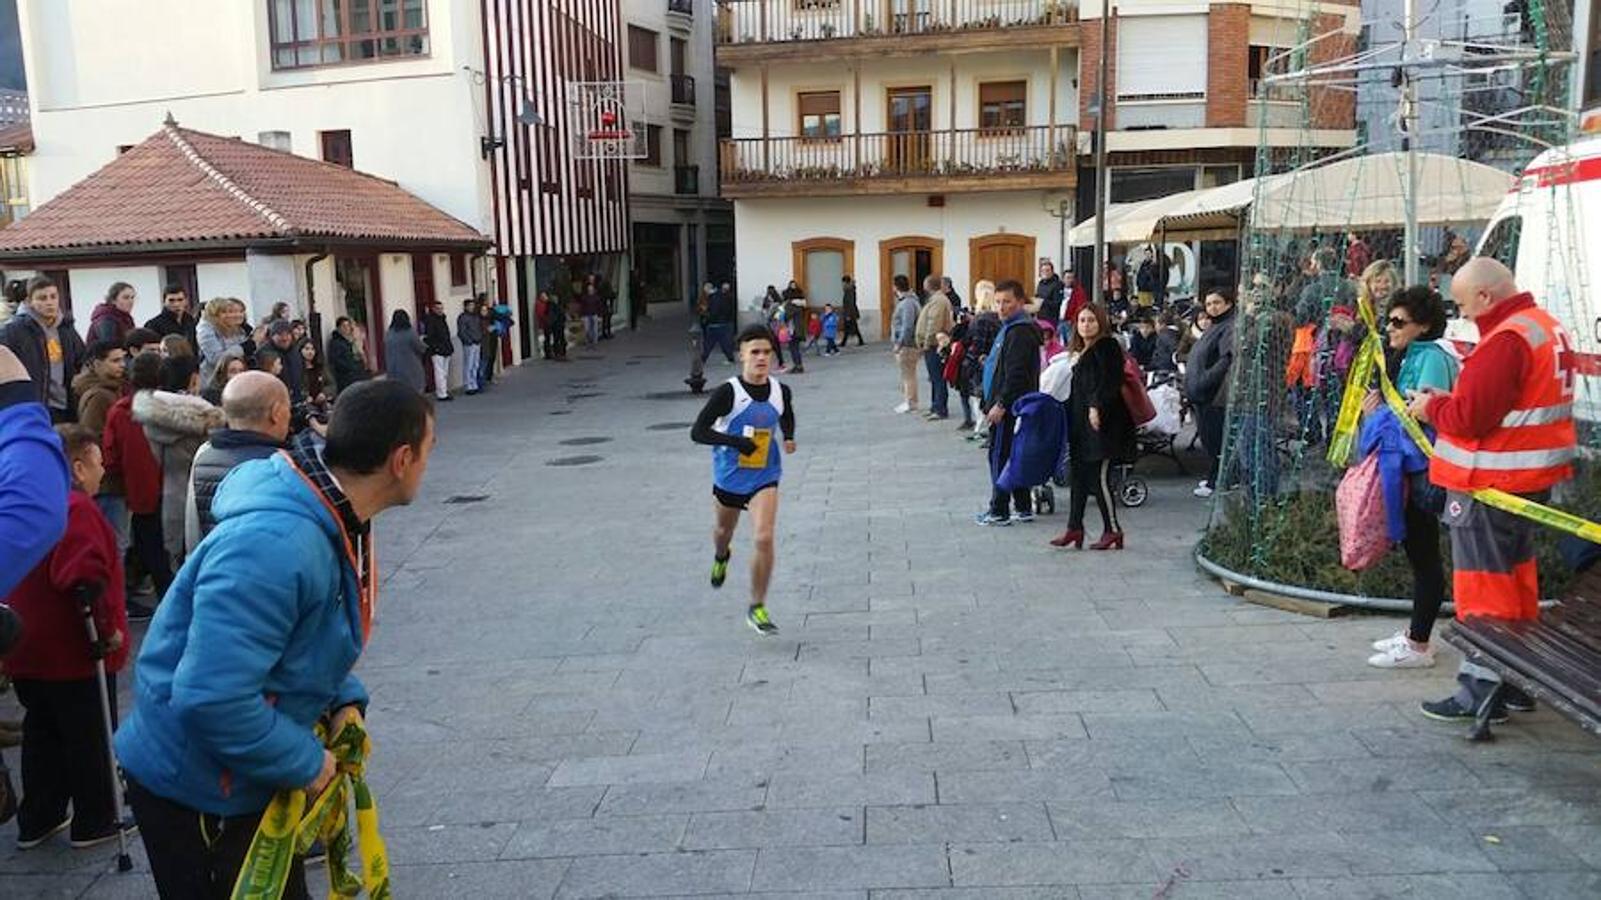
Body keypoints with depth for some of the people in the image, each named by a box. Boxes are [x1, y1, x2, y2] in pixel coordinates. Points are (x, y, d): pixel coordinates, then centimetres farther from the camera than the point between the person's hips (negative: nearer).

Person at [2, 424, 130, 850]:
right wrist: (109, 629, -20)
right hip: (75, 654, -9)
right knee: (90, 742, 7)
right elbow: (84, 579, -31)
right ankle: (94, 823, 18)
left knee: (42, 736, 20)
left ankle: (37, 821, 29)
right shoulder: (75, 509, -22)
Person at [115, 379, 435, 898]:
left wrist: (345, 699, 0)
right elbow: (213, 698, -36)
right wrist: (306, 764, -22)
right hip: (195, 794, -9)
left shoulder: (337, 523, -2)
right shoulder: (275, 546, -34)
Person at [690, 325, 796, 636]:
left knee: (764, 538, -17)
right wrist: (735, 441, -30)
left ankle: (757, 607, 0)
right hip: (729, 477, -1)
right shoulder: (729, 392, -18)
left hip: (765, 477, 1)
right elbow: (697, 432, -20)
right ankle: (721, 557, 63)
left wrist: (789, 438, -2)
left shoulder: (781, 391, -6)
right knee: (723, 532, 23)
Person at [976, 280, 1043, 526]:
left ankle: (999, 511, 1)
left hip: (1009, 407, -11)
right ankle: (1023, 508, 20)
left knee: (1000, 457, -5)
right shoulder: (1010, 328, 17)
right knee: (1015, 456, 14)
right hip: (1007, 405, 11)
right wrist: (993, 402, 22)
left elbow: (1016, 374, -24)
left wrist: (1001, 404, -24)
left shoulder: (1020, 332, -17)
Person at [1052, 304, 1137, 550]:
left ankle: (1112, 530, 0)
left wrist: (1097, 407, -26)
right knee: (1078, 474, 9)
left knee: (1099, 477, -9)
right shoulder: (1080, 350, 21)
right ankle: (1074, 527, 14)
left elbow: (1109, 382, -17)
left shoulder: (1107, 346, -6)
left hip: (1101, 422, -9)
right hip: (1080, 423, 9)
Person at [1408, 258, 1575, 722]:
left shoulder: (1505, 340, -21)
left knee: (1482, 587, -2)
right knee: (1516, 576, 19)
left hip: (1489, 486, -10)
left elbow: (1470, 418, -23)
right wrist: (1447, 400, 6)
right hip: (1533, 476, 10)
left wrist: (1431, 409, -4)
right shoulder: (1547, 327, 13)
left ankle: (1481, 692, 5)